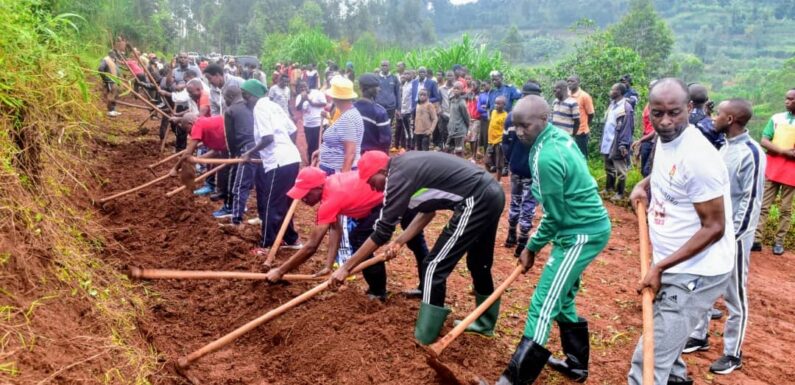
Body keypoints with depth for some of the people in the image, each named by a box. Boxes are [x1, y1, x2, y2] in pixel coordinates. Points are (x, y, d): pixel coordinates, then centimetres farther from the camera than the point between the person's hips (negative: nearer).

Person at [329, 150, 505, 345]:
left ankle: (423, 341, 5)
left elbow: (382, 231, -12)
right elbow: (428, 210, 19)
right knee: (479, 263, 26)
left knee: (435, 267, -2)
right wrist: (400, 241, 14)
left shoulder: (399, 175, -13)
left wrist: (346, 267, -7)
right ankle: (485, 323, 45)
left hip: (477, 201, -10)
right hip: (493, 194, 10)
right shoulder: (408, 165, 14)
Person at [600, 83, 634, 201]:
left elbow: (627, 127, -18)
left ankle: (620, 193, 14)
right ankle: (609, 188, 33)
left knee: (620, 171, 5)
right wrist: (603, 140, 14)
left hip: (618, 145, -8)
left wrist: (623, 145, -22)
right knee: (609, 168, 20)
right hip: (607, 143, 8)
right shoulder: (612, 104, 10)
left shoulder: (626, 107, -16)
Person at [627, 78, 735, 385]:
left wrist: (659, 266, -25)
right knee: (664, 339, 31)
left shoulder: (698, 156, -26)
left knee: (649, 360, -9)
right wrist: (645, 184, 3)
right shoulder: (664, 139, 1)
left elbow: (714, 228, -24)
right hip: (672, 265, 10)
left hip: (695, 272, -10)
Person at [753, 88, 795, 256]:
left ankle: (779, 241, 12)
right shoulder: (776, 118, 4)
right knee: (763, 205, 1)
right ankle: (757, 239, 3)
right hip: (772, 168, 1)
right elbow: (763, 142, -3)